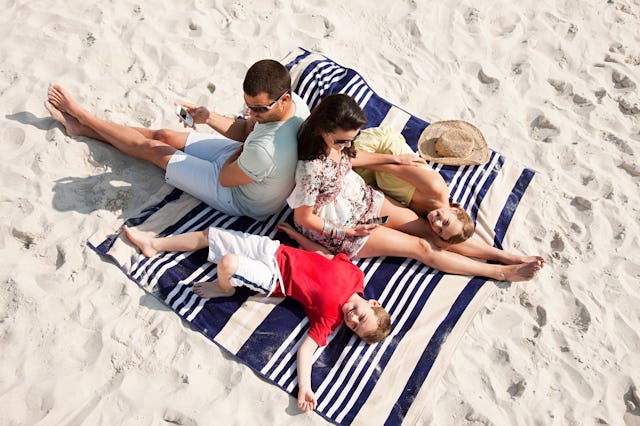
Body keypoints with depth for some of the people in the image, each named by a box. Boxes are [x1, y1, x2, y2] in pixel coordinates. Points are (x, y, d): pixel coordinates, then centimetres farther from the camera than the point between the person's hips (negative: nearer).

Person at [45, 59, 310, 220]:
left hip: (239, 200, -7)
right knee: (165, 135, 12)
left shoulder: (265, 151, -44)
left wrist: (241, 148, -6)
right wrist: (209, 118, -17)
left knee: (152, 148, 5)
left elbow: (225, 178, -23)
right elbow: (246, 130, -2)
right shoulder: (295, 101, -17)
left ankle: (82, 117, 29)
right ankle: (81, 126, 31)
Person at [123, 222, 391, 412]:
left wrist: (304, 387, -35)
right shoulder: (353, 273, -8)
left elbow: (307, 347, -21)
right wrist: (294, 232, 13)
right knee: (208, 235, 9)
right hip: (273, 249, 5)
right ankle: (153, 244, 33)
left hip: (272, 279, -5)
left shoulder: (330, 318, -16)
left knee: (227, 263, -34)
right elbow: (323, 253, 5)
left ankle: (225, 289, 5)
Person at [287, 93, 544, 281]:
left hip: (360, 197, 7)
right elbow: (304, 218, -23)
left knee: (431, 231, 2)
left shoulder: (335, 142, -14)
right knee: (422, 247, -6)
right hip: (338, 227, -7)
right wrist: (349, 232, -19)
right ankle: (501, 272, 4)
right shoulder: (312, 170, -36)